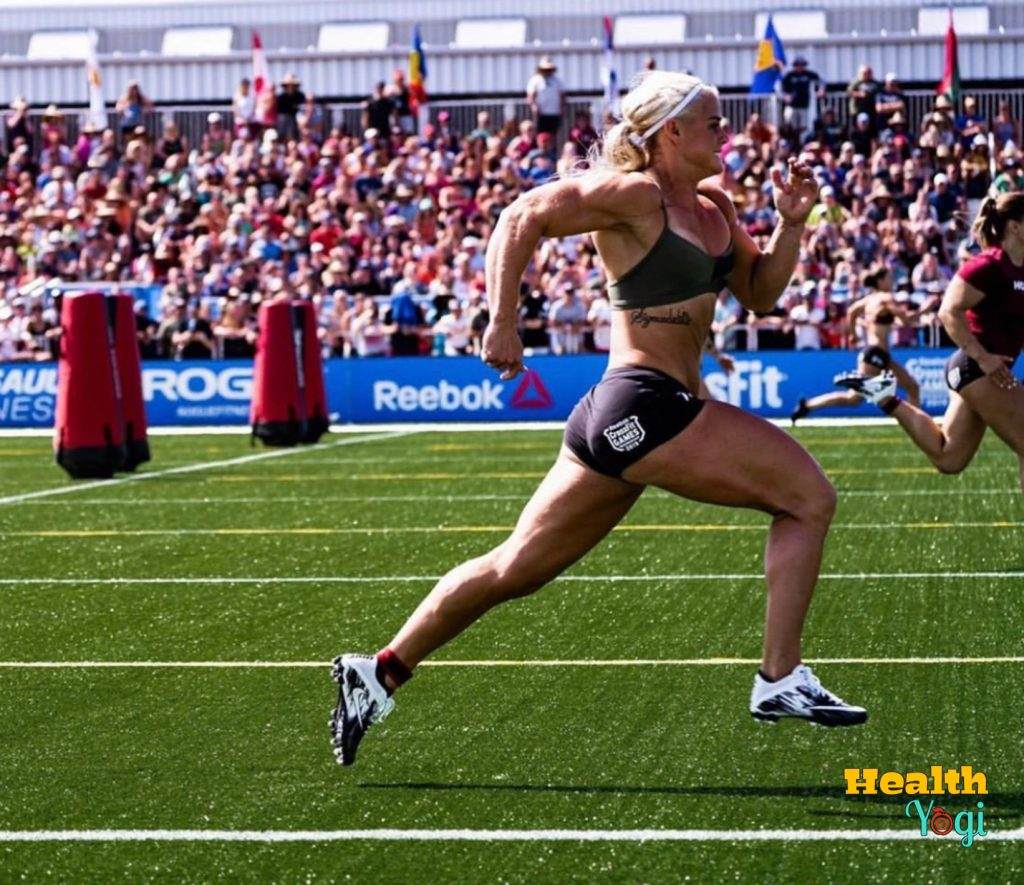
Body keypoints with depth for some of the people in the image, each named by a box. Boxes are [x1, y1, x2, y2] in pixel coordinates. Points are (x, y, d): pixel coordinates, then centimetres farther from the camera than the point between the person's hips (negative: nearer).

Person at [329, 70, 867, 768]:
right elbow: (523, 218, -16)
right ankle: (781, 681, -6)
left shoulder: (711, 206, 16)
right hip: (644, 406, -10)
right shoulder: (634, 194, -11)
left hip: (618, 421, 10)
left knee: (516, 568, 13)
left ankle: (378, 674, 20)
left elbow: (760, 292, 23)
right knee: (809, 495, -8)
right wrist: (503, 324, -22)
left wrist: (791, 225, 7)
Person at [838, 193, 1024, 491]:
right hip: (976, 369, -9)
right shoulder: (989, 265, -15)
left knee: (947, 458, 11)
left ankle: (886, 398, 15)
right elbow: (949, 312, -21)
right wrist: (982, 357, -24)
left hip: (988, 370, 9)